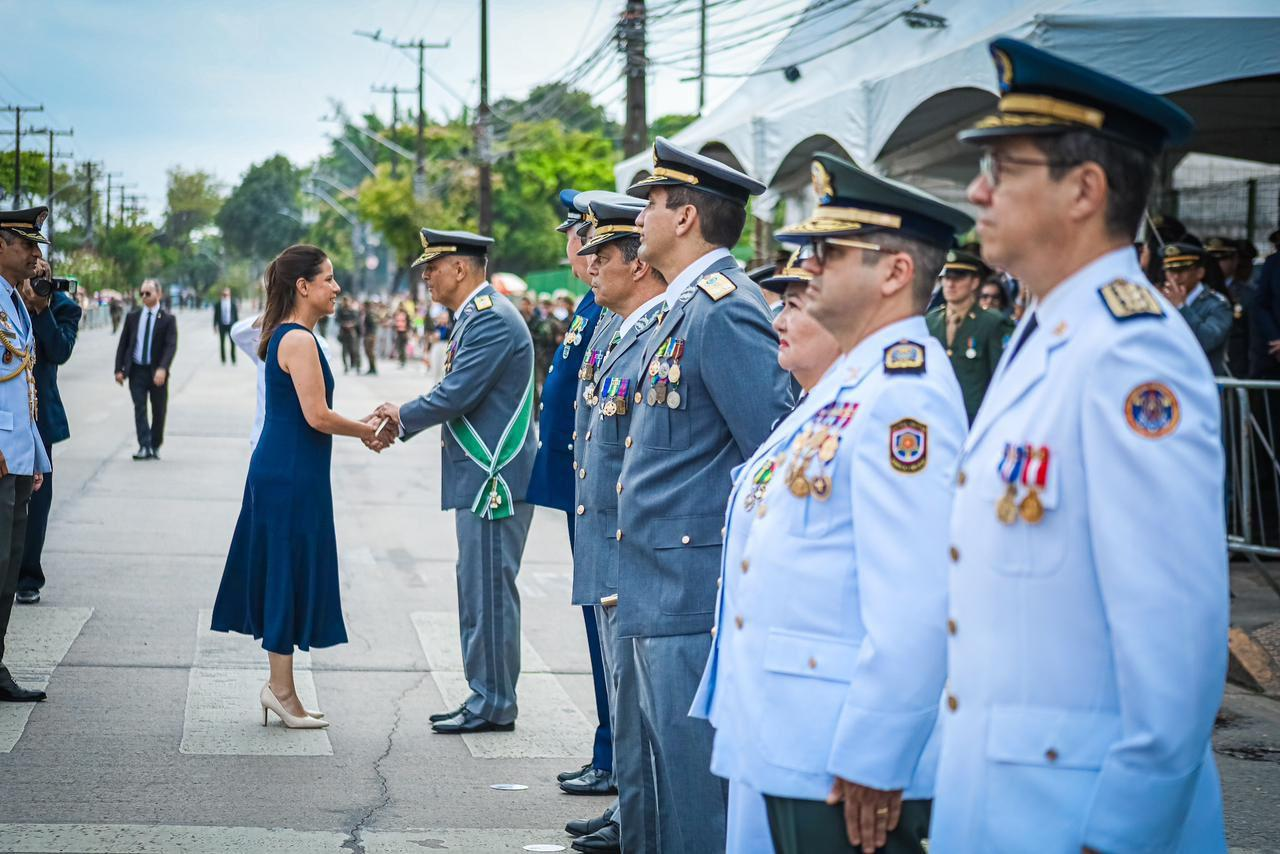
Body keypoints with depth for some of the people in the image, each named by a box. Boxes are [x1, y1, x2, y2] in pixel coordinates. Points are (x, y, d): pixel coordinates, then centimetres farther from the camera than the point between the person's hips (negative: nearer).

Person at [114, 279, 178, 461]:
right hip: (136, 370, 2)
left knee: (159, 411, 6)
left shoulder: (167, 319, -2)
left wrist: (162, 369, -26)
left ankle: (155, 447, 20)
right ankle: (144, 447, -14)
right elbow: (123, 344, 9)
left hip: (157, 373, -1)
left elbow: (171, 346, -12)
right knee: (139, 408, -8)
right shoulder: (133, 317, 7)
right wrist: (119, 369, 0)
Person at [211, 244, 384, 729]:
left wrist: (361, 427, 11)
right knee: (290, 575, -3)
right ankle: (281, 689, 4)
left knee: (283, 577, 12)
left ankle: (280, 686, 18)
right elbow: (317, 416, -20)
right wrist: (367, 431, -6)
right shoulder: (299, 340, -16)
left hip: (279, 471, 10)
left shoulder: (285, 337, 14)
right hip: (293, 475, -10)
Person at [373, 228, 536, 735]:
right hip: (481, 480, 11)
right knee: (478, 589, 15)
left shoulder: (492, 318, -16)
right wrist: (401, 423, 10)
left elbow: (457, 394, -21)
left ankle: (494, 706, 1)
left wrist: (403, 417, -6)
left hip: (494, 480, -11)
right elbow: (458, 394, 20)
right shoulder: (477, 316, 17)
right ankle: (485, 698, 22)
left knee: (489, 591, -5)